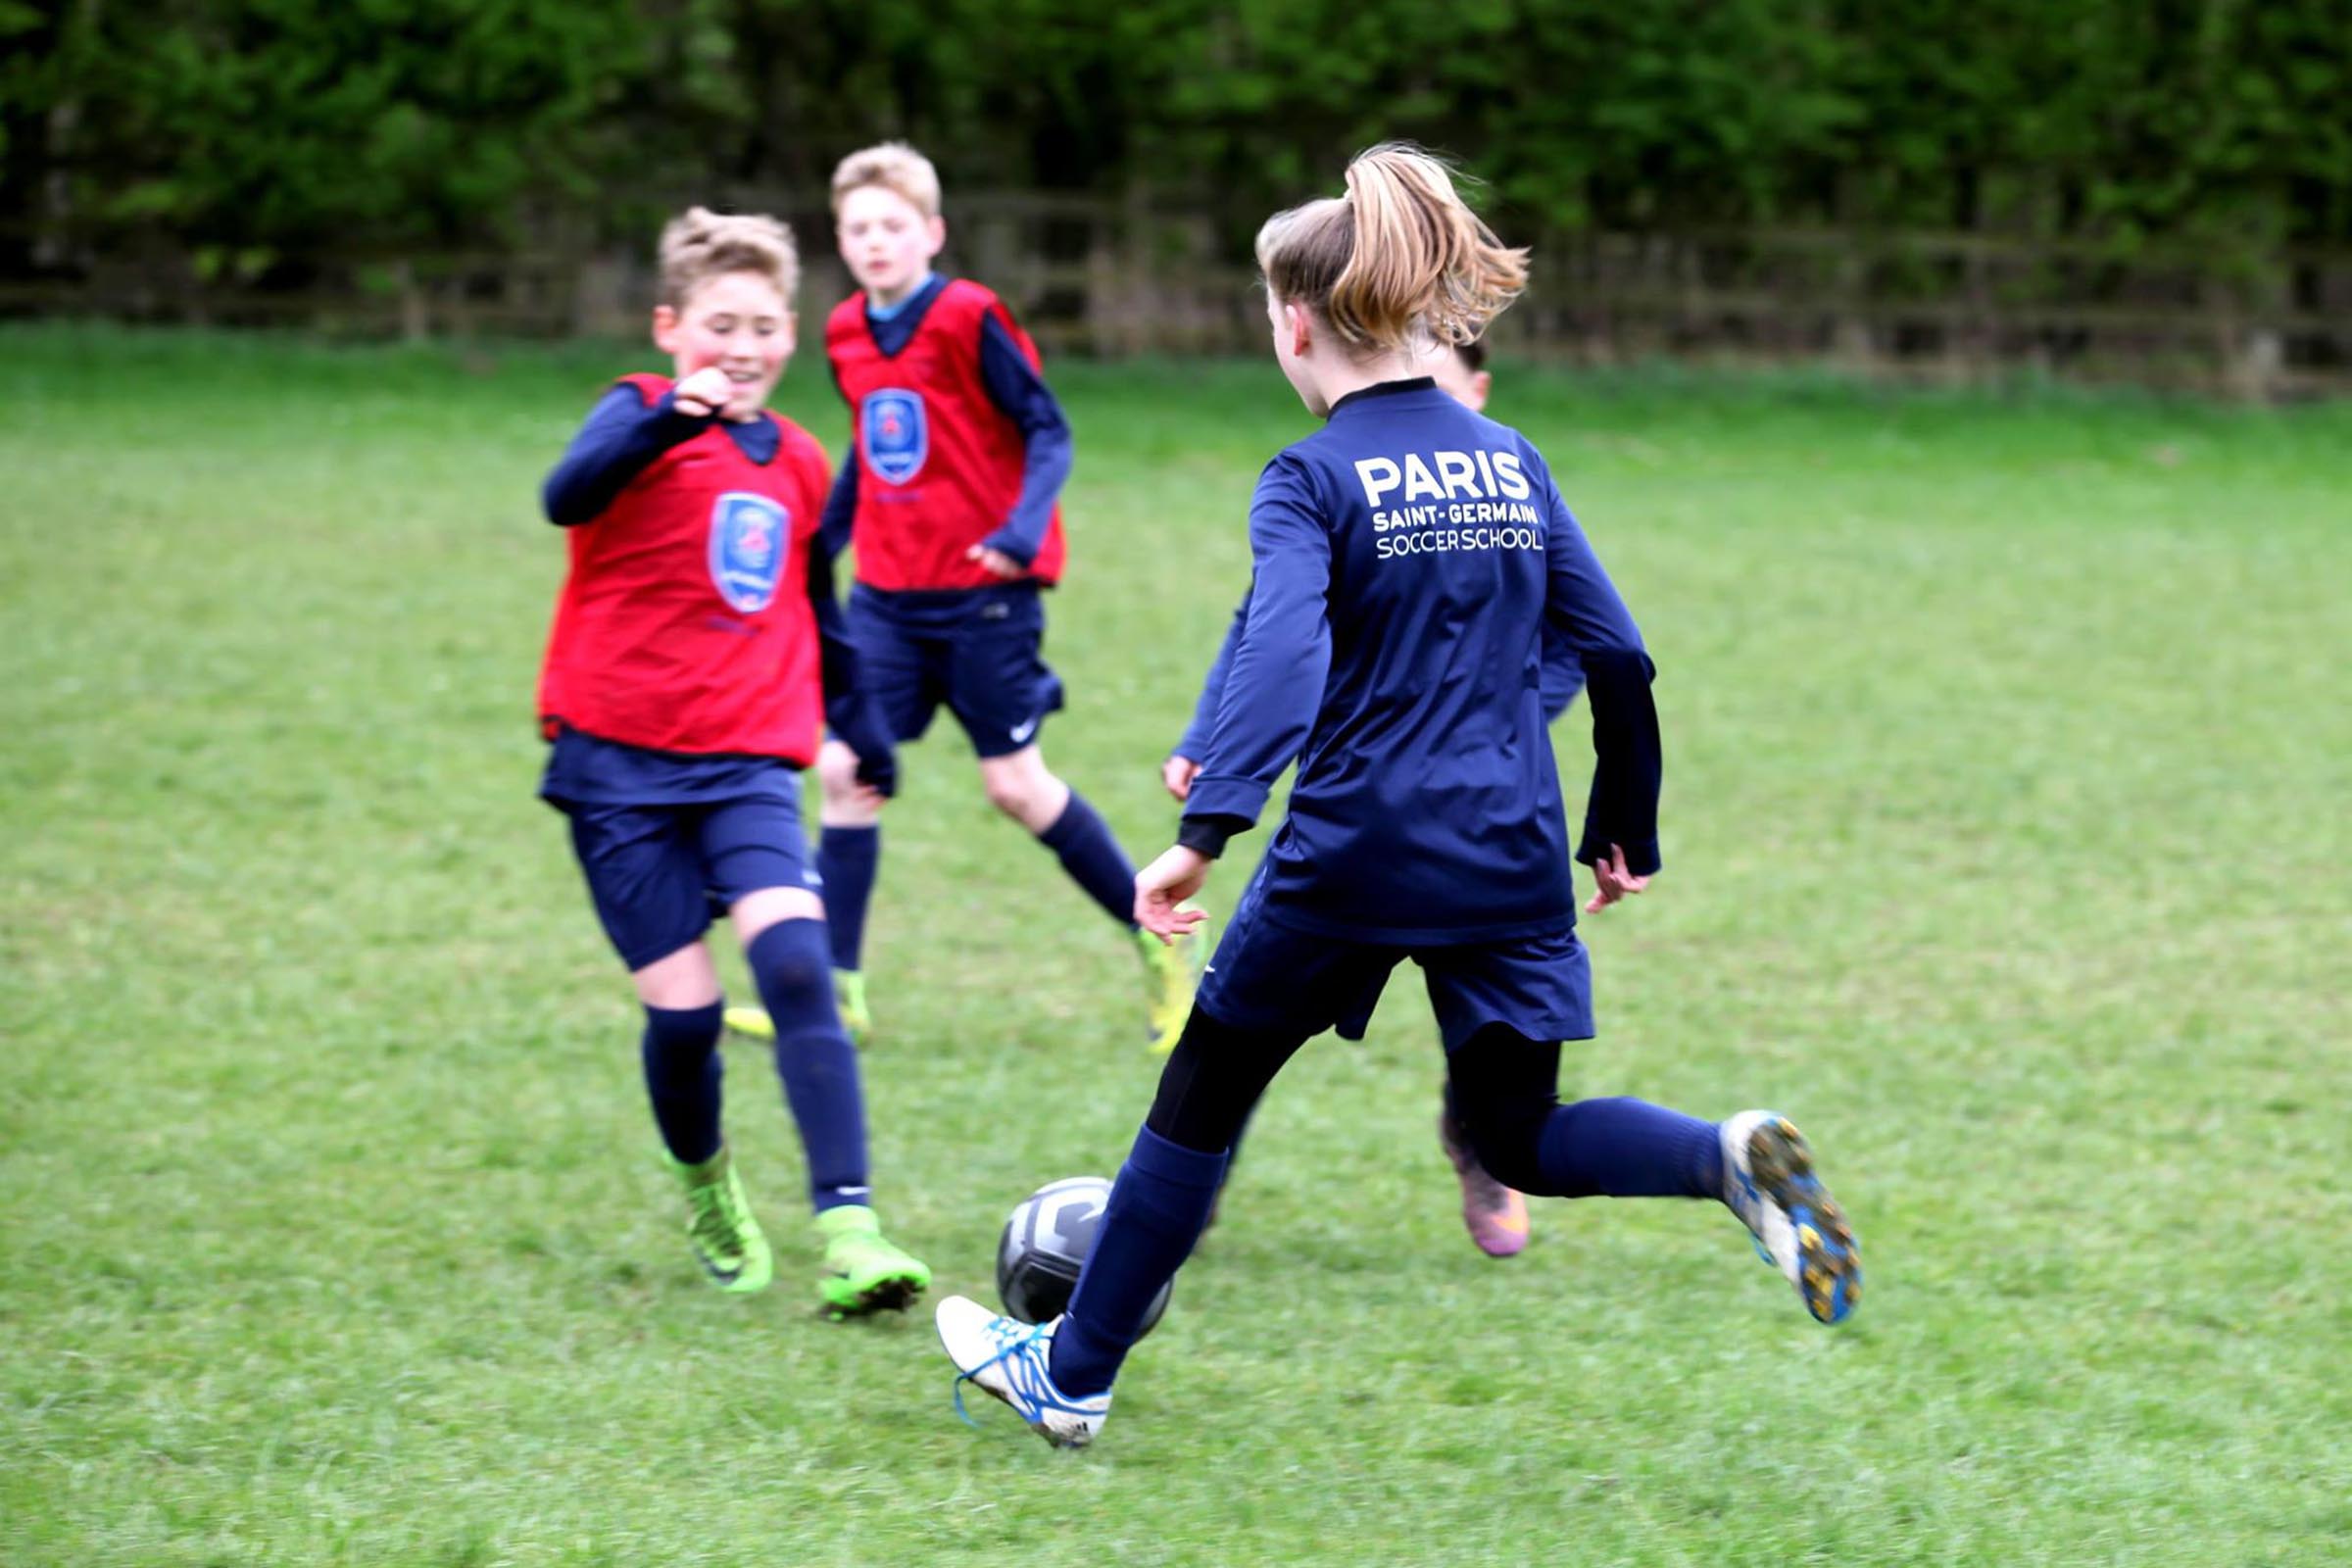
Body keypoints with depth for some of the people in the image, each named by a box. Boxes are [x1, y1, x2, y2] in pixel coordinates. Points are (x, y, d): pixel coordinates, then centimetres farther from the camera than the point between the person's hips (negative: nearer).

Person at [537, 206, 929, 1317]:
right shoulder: (639, 415, -4)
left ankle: (847, 1229, -27)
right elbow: (568, 496, -28)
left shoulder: (798, 465, 13)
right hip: (619, 760, -3)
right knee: (682, 1008, -6)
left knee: (796, 962, -20)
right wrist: (669, 421, -44)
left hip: (747, 761, 3)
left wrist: (859, 728, 35)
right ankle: (708, 1192, 26)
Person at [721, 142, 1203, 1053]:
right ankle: (835, 989, -1)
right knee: (845, 767, -5)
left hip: (982, 590, -6)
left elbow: (1048, 431, -11)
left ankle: (1160, 942, 17)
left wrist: (1024, 526, -26)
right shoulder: (847, 335, 6)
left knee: (1015, 783, 0)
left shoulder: (968, 319, -12)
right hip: (887, 593, 6)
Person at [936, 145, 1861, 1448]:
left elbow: (1283, 656, -25)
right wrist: (1624, 837, 19)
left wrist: (1206, 827, -32)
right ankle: (1729, 1156, -14)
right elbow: (1616, 656, 9)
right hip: (1512, 859, 5)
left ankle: (1070, 1376, 23)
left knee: (1201, 1102, 13)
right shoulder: (1511, 462, 9)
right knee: (1518, 1140, 15)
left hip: (1354, 854, -5)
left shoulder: (1311, 481, -8)